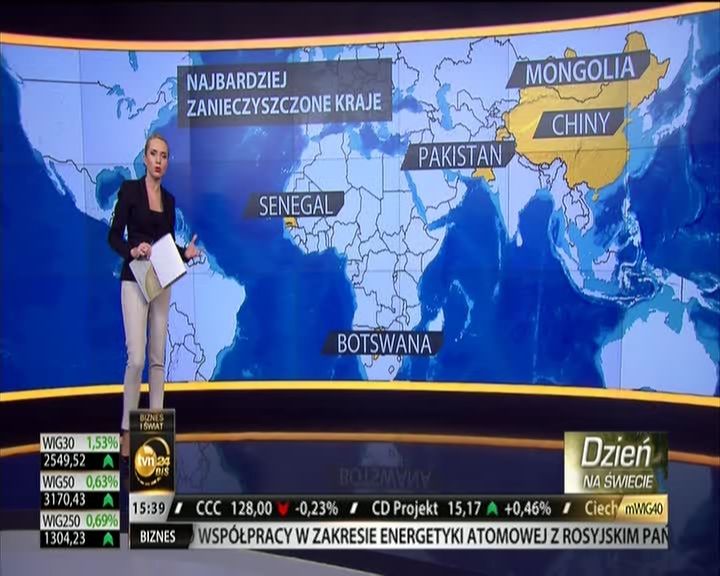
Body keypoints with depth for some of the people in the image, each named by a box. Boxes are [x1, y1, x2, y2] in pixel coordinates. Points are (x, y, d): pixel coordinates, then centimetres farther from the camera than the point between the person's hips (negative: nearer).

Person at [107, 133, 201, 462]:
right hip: (134, 281, -6)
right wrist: (132, 251, -24)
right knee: (136, 357, -13)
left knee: (158, 357, 7)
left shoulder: (169, 199, 12)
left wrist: (186, 253, -3)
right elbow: (113, 236, -6)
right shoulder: (129, 189, -4)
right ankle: (126, 431, -1)